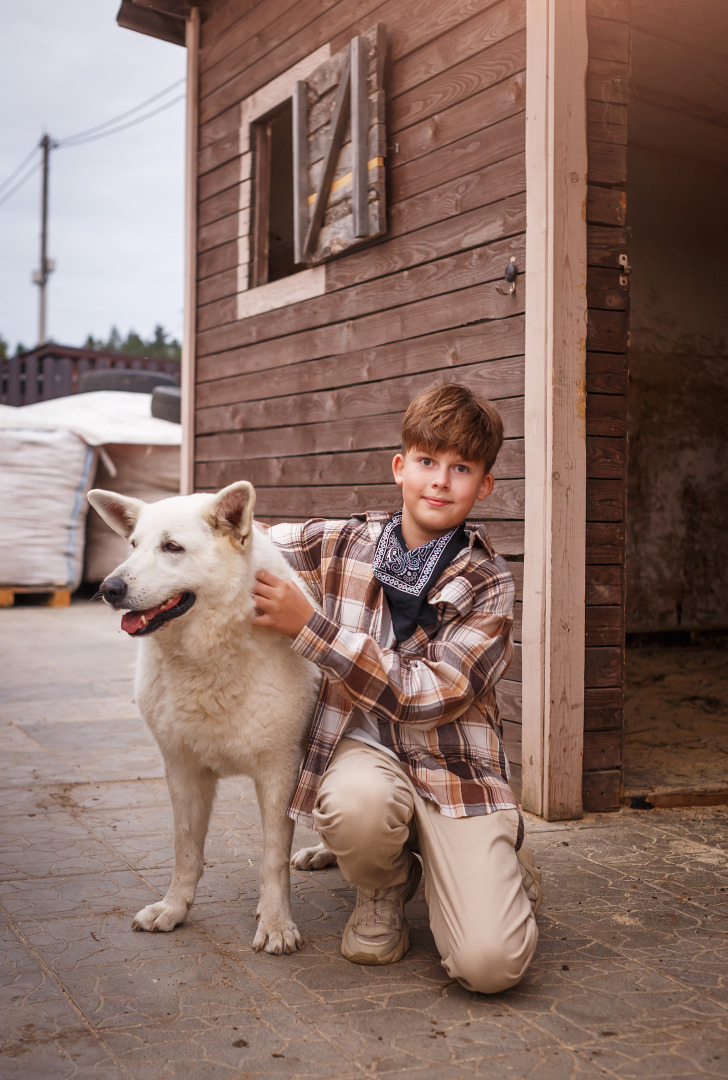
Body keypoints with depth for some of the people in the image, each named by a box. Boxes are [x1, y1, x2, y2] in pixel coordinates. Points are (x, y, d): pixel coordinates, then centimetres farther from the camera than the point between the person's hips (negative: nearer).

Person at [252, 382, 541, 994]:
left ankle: (503, 870, 16)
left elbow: (428, 696, -17)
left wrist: (307, 625, -21)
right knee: (355, 803, -37)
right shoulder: (341, 546, 1)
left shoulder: (488, 583, -7)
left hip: (457, 766, -2)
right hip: (365, 750, 2)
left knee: (489, 964, -21)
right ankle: (385, 889, 1)